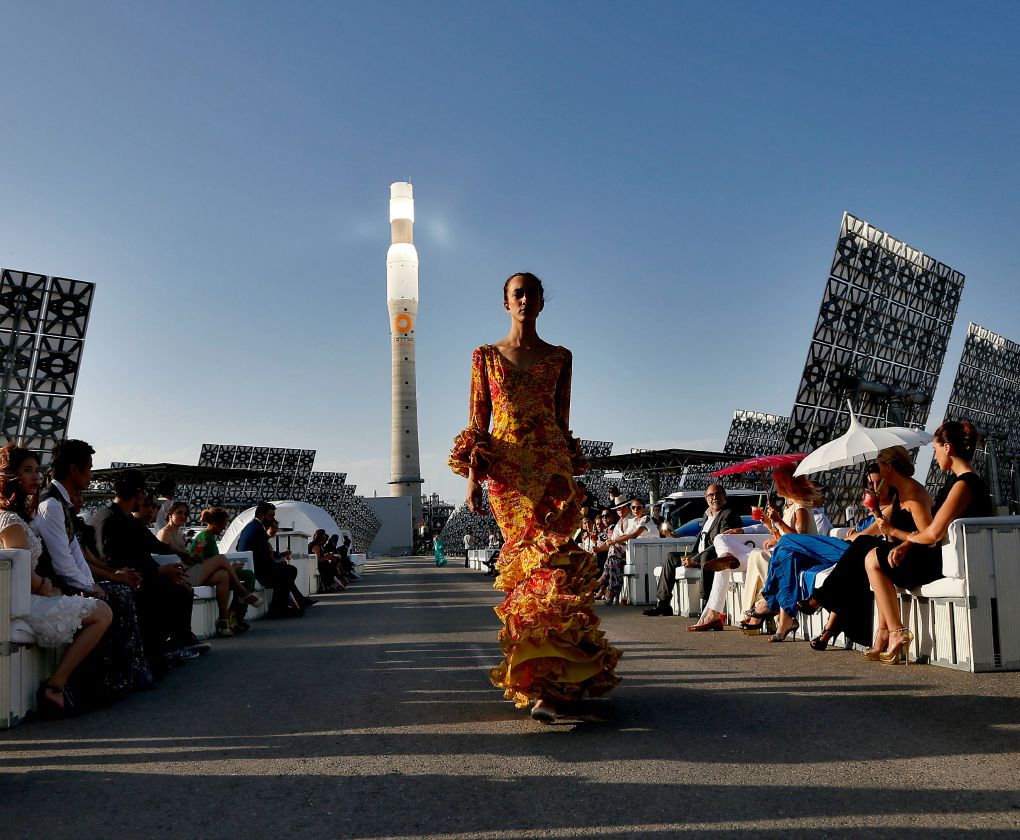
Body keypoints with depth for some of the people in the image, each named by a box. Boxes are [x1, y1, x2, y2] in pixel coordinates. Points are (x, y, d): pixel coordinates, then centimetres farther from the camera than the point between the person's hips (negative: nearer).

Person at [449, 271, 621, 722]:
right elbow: (477, 422, 7)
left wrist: (568, 473, 11)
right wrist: (472, 476, -2)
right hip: (505, 470, 1)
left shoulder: (559, 357, 11)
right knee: (520, 559, 2)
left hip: (552, 465, -1)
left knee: (549, 560, -13)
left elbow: (562, 421, 13)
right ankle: (540, 668, 16)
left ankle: (544, 684, -15)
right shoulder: (486, 356, 11)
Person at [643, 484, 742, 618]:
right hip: (699, 556, 10)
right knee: (670, 557, 8)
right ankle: (662, 603, 8)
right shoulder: (707, 514, 19)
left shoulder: (729, 514, -10)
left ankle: (707, 602, -42)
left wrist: (694, 560, -22)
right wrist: (690, 556, 6)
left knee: (706, 555, -40)